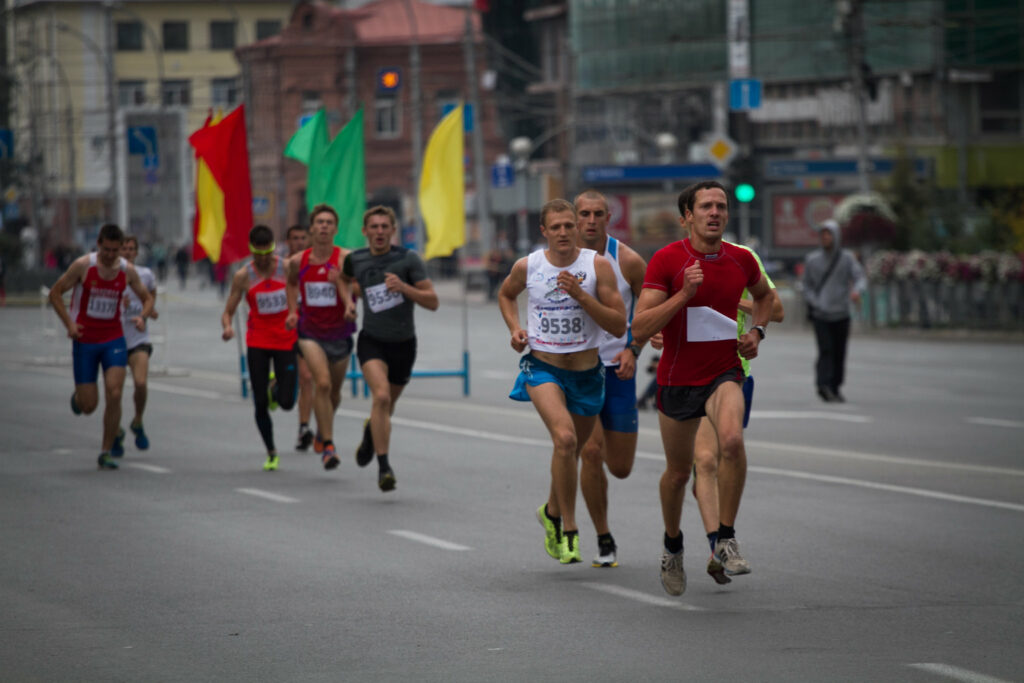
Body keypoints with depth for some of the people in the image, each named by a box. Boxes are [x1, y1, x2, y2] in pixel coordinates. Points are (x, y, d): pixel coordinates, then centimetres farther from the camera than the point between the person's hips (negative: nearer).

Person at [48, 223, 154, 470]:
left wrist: (143, 316, -10)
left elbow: (147, 297, 12)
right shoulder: (82, 265, -11)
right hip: (84, 341, -2)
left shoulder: (127, 270, -2)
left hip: (113, 340, 2)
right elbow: (55, 293, -2)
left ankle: (106, 453, -2)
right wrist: (69, 323, -14)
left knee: (114, 395, -15)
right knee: (88, 406, -1)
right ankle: (77, 397, 39)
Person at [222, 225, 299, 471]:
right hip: (257, 342, 0)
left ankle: (276, 387, 30)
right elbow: (228, 312, 0)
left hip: (286, 341, 0)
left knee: (286, 402, -7)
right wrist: (227, 327, -22)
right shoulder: (243, 276, -4)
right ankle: (271, 453, 17)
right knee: (260, 404, -2)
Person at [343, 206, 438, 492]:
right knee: (381, 396, -25)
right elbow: (345, 278, 28)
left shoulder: (408, 259, -8)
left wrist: (404, 288, -24)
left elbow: (433, 302, -12)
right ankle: (384, 466, -22)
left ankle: (371, 432, 53)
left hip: (403, 343, 1)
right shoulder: (355, 259, 1)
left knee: (387, 404, 17)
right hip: (372, 341, -1)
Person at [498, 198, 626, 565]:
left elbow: (619, 326, -13)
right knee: (565, 438, -26)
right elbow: (506, 294, 19)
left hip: (586, 372, 2)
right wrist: (515, 328, 1)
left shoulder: (597, 266, -9)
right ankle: (569, 530, -15)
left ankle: (551, 512, 48)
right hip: (542, 367, -2)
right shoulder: (527, 266, -5)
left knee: (570, 451, 17)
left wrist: (579, 294, -22)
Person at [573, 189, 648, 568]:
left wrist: (633, 350, -9)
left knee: (620, 468, 4)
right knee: (591, 452, -16)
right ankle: (604, 541, -1)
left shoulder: (628, 261, -6)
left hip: (616, 369, 1)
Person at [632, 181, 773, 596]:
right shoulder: (666, 261, -12)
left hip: (724, 373, 1)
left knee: (732, 440, -30)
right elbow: (640, 329, -17)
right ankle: (672, 545, 42)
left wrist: (756, 332, 6)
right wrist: (684, 294, -26)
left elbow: (763, 294, 24)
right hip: (677, 379, -1)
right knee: (678, 472, 12)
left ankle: (726, 540, -16)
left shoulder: (740, 259, -1)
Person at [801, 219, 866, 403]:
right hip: (820, 315, -1)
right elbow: (807, 286, 10)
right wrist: (814, 303, -9)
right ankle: (823, 386, -26)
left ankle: (835, 389, 17)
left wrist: (856, 290, -32)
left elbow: (860, 279, -9)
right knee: (825, 350, -17)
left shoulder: (847, 258, 2)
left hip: (841, 314, 1)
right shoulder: (812, 259, 4)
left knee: (839, 353, 5)